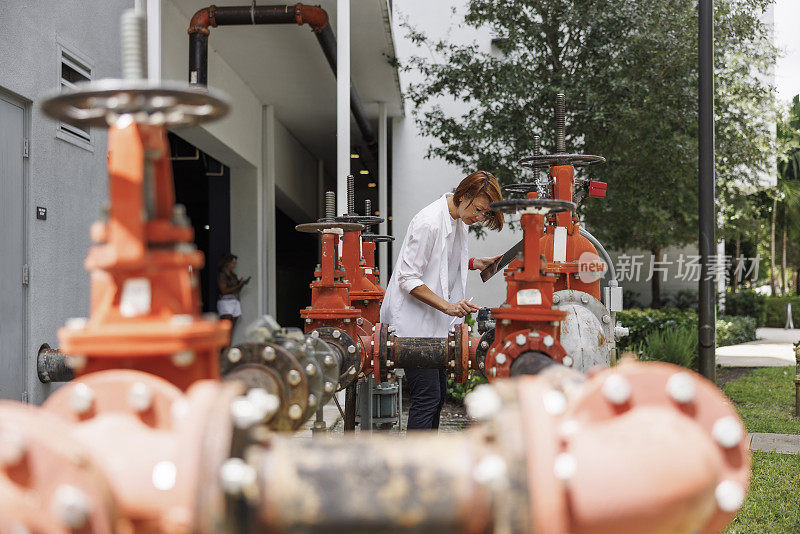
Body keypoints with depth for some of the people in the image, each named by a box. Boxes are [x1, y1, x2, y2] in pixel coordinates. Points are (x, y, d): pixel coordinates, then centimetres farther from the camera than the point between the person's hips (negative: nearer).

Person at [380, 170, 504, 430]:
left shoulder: (459, 219, 7)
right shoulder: (429, 223, -21)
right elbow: (408, 279, -20)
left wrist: (477, 263, 8)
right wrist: (447, 306, -25)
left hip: (434, 321, 9)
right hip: (413, 323, -9)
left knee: (439, 391, 13)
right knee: (427, 396, -10)